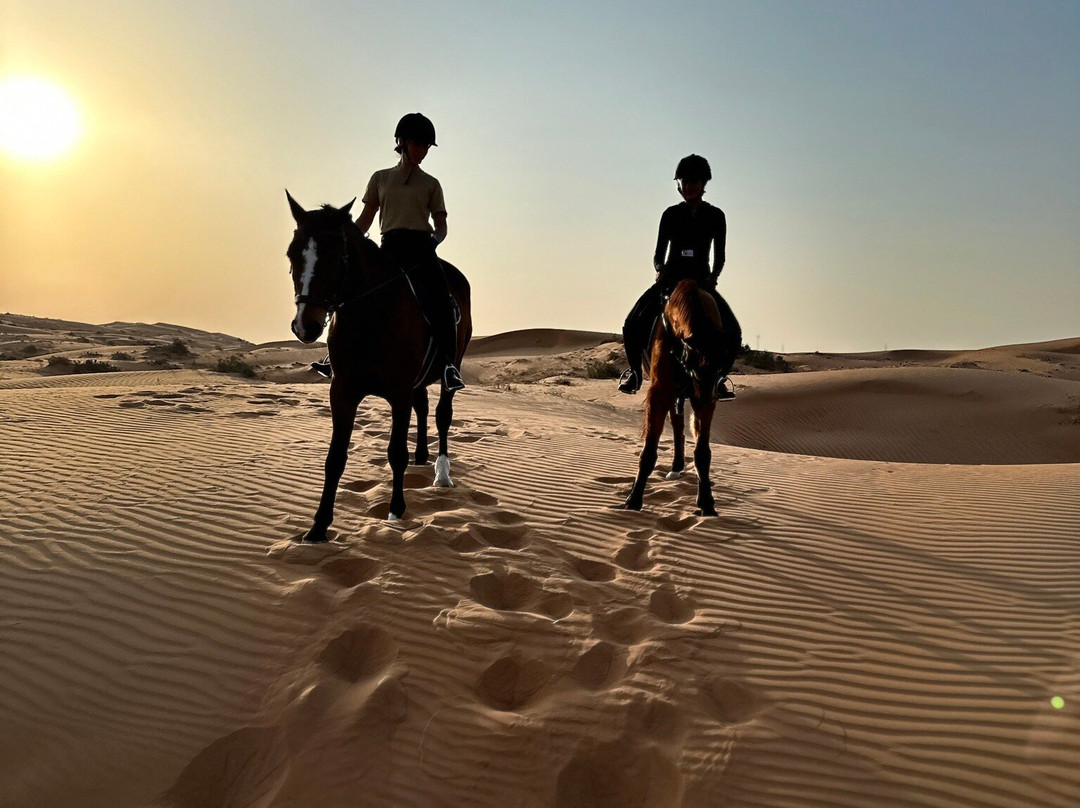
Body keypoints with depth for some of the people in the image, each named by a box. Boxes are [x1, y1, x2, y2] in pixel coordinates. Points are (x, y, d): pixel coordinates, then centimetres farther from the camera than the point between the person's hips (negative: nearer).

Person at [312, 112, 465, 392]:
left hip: (420, 248, -3)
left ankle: (448, 364, -25)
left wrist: (435, 239, -13)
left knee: (439, 300, -25)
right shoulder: (380, 178, 17)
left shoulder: (430, 184, 13)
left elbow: (441, 223, 9)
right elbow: (366, 219, 16)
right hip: (389, 248, 3)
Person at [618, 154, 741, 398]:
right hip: (670, 279, 0)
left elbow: (720, 256, 6)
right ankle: (634, 370, 9)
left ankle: (719, 377, 9)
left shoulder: (715, 216, 5)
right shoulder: (671, 214, 6)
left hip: (701, 281, 0)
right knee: (632, 325, -19)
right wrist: (660, 269, -15)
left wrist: (713, 276, -14)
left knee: (733, 333, -18)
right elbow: (659, 252, 7)